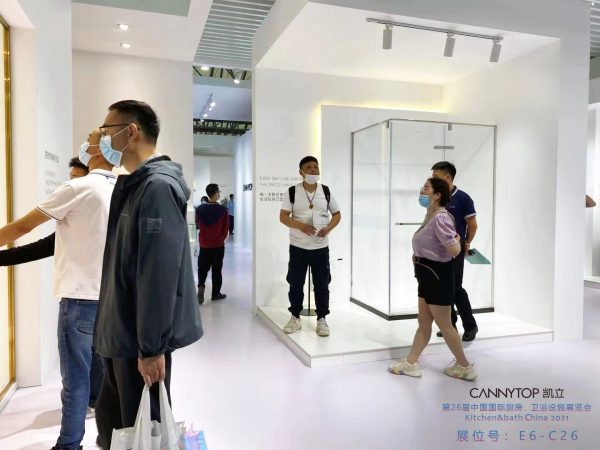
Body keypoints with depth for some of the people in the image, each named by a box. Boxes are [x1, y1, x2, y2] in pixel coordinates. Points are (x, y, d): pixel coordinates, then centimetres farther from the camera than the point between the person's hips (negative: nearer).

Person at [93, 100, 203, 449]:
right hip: (122, 333, 9)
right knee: (111, 420, 23)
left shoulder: (158, 186, -20)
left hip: (141, 339, -9)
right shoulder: (134, 185, 12)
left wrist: (151, 347, -23)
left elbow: (159, 275, -25)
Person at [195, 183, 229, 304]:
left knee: (202, 267, 14)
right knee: (216, 269, 9)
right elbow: (226, 227, -6)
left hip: (204, 244, 2)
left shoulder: (200, 209, -5)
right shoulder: (222, 209, -13)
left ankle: (201, 286, -8)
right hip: (218, 244, -2)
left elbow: (197, 224, 8)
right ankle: (216, 293, 16)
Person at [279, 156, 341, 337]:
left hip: (321, 247, 1)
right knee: (295, 283, 7)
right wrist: (301, 226, -22)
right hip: (298, 246, -1)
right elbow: (283, 216, -6)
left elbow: (337, 214, 9)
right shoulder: (292, 192, -4)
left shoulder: (326, 191, 2)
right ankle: (295, 318, 24)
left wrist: (328, 228, -11)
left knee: (322, 284, 6)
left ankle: (321, 319, 20)